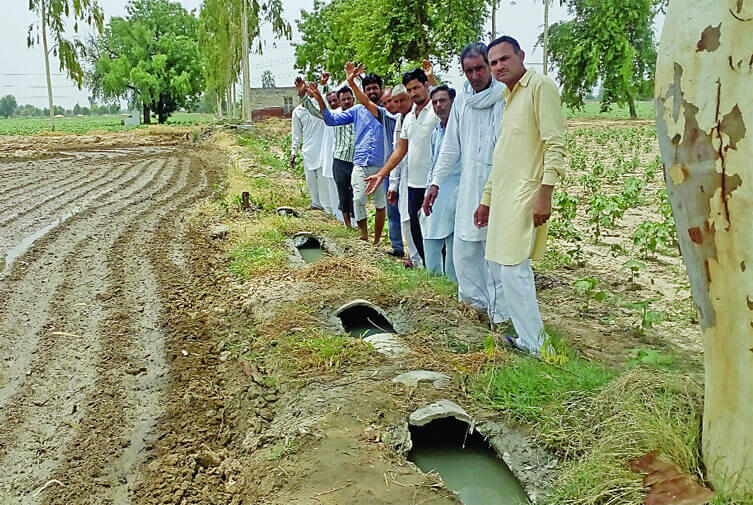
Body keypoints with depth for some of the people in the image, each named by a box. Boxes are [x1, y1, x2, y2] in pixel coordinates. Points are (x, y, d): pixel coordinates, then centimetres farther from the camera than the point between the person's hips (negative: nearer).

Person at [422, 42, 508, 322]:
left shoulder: (506, 97, -5)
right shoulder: (462, 99, 12)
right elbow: (451, 147, 17)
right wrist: (436, 182, 15)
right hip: (469, 184, 5)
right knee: (463, 249, 8)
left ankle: (501, 309, 11)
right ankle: (478, 299, 27)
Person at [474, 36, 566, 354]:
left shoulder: (540, 86, -6)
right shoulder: (509, 97, 21)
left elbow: (555, 145, -15)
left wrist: (545, 194, -22)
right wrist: (487, 199, 24)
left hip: (525, 196, -9)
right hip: (505, 197, 9)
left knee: (513, 270, -10)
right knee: (516, 269, 11)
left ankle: (535, 345, 0)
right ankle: (528, 338, 20)